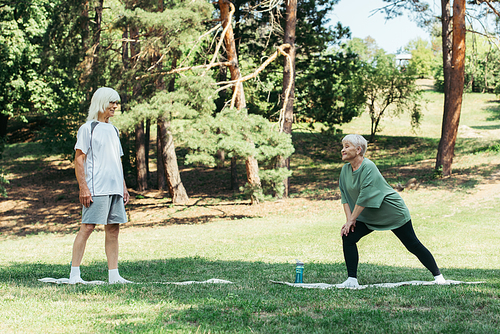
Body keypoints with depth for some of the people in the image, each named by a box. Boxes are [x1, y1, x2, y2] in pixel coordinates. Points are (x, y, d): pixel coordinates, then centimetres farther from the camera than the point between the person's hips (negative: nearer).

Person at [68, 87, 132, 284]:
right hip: (95, 190, -7)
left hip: (115, 188, 7)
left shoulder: (113, 130, 20)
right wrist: (83, 187, -15)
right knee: (87, 228, -9)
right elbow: (79, 159, -7)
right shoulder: (87, 128, -2)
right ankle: (74, 274, -5)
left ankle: (114, 275, 6)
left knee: (113, 229, 4)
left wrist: (123, 186, 19)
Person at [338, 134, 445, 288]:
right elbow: (345, 196, 3)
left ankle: (437, 275, 16)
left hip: (394, 214, -7)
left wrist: (352, 219, -23)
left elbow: (364, 197, -28)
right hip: (368, 218, 7)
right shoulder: (345, 170, -1)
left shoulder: (368, 167, -25)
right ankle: (352, 280, -6)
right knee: (348, 237, -12)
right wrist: (348, 220, -9)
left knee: (413, 245, 0)